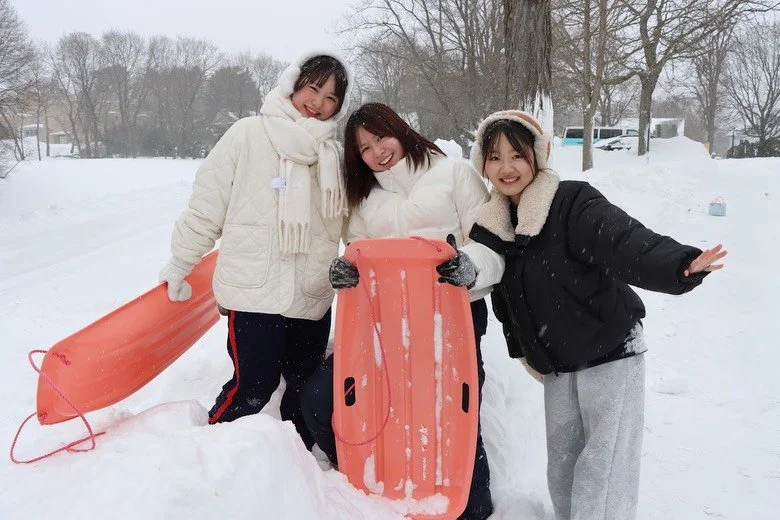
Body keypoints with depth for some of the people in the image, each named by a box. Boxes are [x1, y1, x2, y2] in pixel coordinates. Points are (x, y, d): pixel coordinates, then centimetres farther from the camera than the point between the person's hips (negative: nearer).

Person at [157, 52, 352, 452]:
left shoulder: (335, 154, 8)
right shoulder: (250, 134, -5)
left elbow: (343, 223, 16)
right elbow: (207, 204, -2)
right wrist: (180, 264, 2)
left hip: (313, 295, 5)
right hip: (254, 288, -4)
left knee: (306, 386, 14)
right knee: (253, 386, -5)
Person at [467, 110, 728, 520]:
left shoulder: (573, 203, -18)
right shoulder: (489, 226, 1)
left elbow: (627, 243, -35)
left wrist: (680, 265, -50)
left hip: (610, 353, -6)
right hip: (556, 366, 6)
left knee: (603, 468, -4)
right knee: (562, 466, 16)